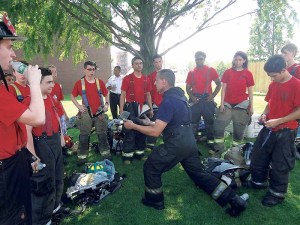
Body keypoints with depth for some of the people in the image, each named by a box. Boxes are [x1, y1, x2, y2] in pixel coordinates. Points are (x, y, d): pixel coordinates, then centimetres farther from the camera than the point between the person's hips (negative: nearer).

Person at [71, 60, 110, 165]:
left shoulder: (100, 82, 2)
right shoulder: (79, 83, -3)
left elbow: (106, 94, 14)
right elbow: (72, 96, 8)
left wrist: (106, 104, -1)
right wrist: (78, 106, -4)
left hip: (100, 112, 2)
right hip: (86, 113, -2)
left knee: (102, 134, 12)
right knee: (84, 136, 4)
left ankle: (106, 153, 25)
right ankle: (82, 157, 16)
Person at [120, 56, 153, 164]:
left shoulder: (146, 79, 9)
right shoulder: (127, 78, -4)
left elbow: (148, 95, 14)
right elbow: (123, 95, -5)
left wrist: (151, 108, 9)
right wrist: (121, 109, -11)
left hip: (142, 107, 5)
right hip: (131, 106, -5)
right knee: (129, 131, -3)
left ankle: (140, 153, 24)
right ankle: (127, 155, 6)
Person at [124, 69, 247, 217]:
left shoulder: (168, 101, -19)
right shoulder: (177, 94, 11)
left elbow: (155, 132, -20)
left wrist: (133, 126, -10)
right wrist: (150, 123, 22)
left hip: (177, 144, -9)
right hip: (189, 142, 10)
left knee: (150, 167, 8)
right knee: (199, 173, 18)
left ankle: (155, 200, 26)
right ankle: (234, 200, 22)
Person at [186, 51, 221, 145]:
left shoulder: (210, 70, 3)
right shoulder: (191, 72, 10)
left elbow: (219, 84, 4)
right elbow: (188, 87, 11)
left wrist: (212, 96, -8)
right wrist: (192, 97, -7)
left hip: (207, 99, -2)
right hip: (195, 100, 2)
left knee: (209, 121, 4)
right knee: (193, 121, 7)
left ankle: (210, 140, 14)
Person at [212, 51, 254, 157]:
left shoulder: (248, 74, 0)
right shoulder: (228, 72, 3)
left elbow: (250, 91, 3)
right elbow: (223, 89, 3)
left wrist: (251, 106, 0)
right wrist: (222, 104, -4)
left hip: (241, 105, -1)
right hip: (227, 104, 1)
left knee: (239, 129, 7)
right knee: (218, 126, -4)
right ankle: (218, 148, 9)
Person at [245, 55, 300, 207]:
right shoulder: (273, 85, 5)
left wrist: (278, 121, -21)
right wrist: (264, 114, -1)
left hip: (285, 132, -6)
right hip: (269, 128, 7)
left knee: (280, 164, 6)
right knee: (257, 157, 15)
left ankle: (277, 194, 26)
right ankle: (259, 182, 38)